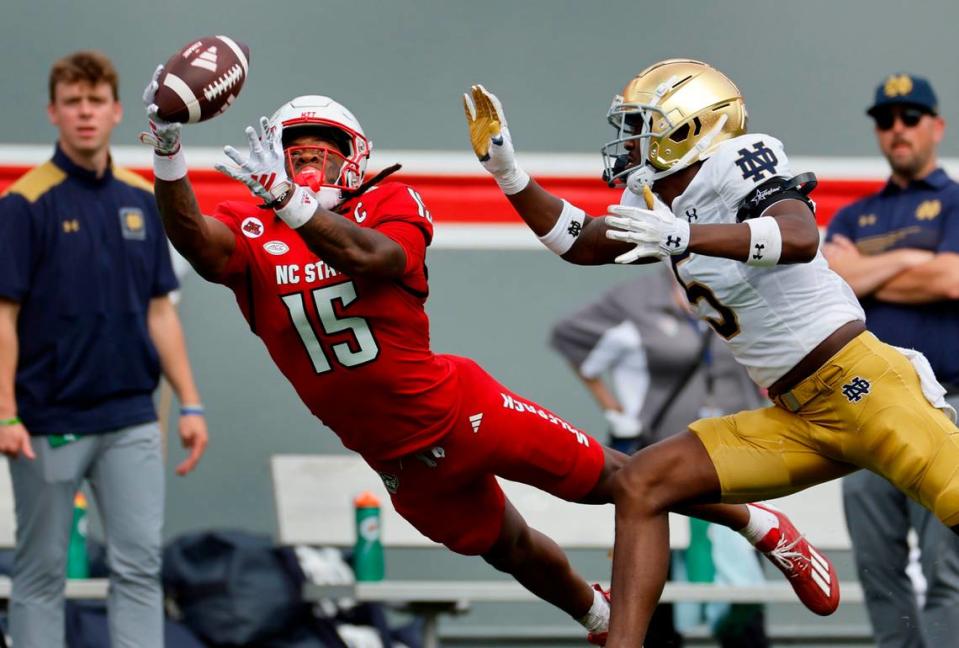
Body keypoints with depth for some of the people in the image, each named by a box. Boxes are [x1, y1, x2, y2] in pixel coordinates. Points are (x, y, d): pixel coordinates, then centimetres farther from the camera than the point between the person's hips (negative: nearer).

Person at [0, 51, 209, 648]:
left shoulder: (141, 200, 8)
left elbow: (159, 311, 12)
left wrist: (190, 403, 6)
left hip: (131, 420, 5)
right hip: (50, 423, -5)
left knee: (140, 565, 0)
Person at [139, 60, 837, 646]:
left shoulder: (391, 205, -13)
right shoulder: (252, 235, -7)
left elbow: (372, 258, -36)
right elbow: (195, 239, -29)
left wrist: (290, 201, -50)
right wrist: (169, 153, -46)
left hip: (456, 409, -3)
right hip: (402, 460, 3)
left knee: (609, 478, 5)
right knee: (510, 549, 23)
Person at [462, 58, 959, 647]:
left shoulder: (736, 167, -12)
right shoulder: (659, 202, 13)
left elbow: (801, 238, -30)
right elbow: (580, 242, 24)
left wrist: (681, 236, -41)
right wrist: (506, 170, 13)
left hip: (860, 383, -8)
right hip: (796, 418, 8)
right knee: (641, 486, -2)